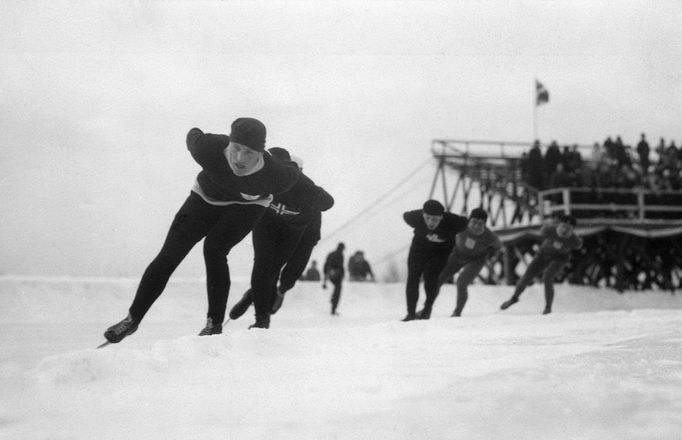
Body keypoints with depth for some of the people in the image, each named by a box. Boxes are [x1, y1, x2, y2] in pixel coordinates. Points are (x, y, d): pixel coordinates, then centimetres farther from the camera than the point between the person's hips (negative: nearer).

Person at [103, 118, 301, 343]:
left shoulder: (275, 174, -36)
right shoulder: (209, 148, -35)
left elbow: (293, 174, -10)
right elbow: (194, 136, -10)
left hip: (246, 206, -2)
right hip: (206, 196, 2)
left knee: (213, 248, -27)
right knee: (169, 255, -6)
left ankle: (215, 323, -14)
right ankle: (133, 318, 7)